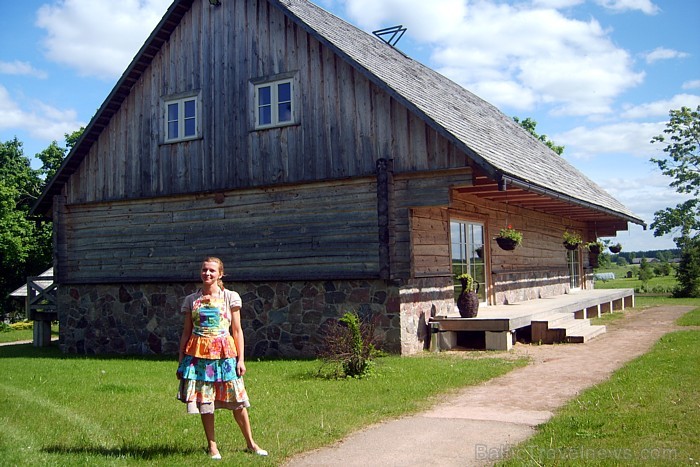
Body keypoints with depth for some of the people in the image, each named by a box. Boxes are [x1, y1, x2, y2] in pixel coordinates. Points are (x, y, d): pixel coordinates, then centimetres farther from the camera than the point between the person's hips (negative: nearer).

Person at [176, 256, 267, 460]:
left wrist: (241, 359, -2)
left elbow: (237, 330, 3)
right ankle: (212, 446, 19)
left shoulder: (230, 297, 3)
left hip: (224, 352, -1)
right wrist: (181, 361, 7)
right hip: (198, 353, 2)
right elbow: (186, 332, 10)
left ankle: (251, 443, 17)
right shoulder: (191, 300, 7)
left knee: (236, 400, 2)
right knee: (204, 401, 4)